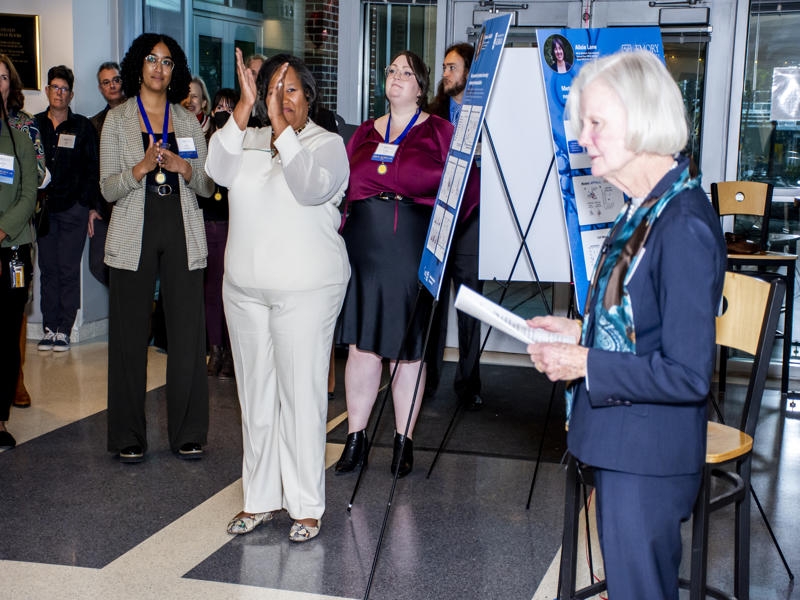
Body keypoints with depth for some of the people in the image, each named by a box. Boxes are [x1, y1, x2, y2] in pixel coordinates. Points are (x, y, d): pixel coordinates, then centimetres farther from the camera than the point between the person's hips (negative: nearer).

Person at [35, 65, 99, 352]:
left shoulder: (82, 126, 5)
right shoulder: (34, 125, 10)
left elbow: (92, 169, 4)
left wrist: (87, 204, -3)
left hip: (73, 209, -2)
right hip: (43, 208, 2)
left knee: (68, 270, -2)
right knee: (48, 269, 5)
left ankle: (63, 331, 3)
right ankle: (49, 328, 10)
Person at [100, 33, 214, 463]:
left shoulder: (188, 121, 12)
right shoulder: (117, 120, 6)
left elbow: (207, 186, 10)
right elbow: (107, 189, 0)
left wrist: (183, 167, -10)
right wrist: (142, 167, -18)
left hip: (182, 234, 2)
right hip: (134, 237, -1)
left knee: (188, 335, -1)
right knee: (130, 336, 1)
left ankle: (187, 433, 11)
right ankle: (128, 436, 13)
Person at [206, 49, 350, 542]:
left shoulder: (327, 143, -2)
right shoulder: (249, 141, 10)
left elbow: (311, 186, -23)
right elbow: (219, 170, -11)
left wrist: (281, 124, -24)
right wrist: (245, 107, -18)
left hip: (306, 288, -5)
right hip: (245, 287, 5)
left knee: (302, 394, -4)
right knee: (256, 394, 11)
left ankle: (307, 506, 7)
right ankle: (260, 499, 22)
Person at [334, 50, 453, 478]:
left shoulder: (440, 132, 5)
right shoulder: (364, 134, 16)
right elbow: (343, 188, 14)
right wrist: (341, 230, 1)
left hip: (413, 249, -3)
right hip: (362, 247, 3)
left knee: (407, 347, 3)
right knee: (360, 344, 3)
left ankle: (404, 441, 15)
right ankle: (355, 438, 13)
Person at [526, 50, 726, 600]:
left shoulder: (685, 226, -25)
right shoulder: (645, 209, 4)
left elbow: (688, 374, -26)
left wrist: (586, 364, -20)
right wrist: (580, 331, 4)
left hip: (647, 463, -10)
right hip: (623, 448, 10)